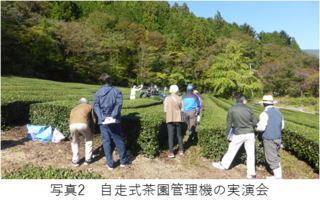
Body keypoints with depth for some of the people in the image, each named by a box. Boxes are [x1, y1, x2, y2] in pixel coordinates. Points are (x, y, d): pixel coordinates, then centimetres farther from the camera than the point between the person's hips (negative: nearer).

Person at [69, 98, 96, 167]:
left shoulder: (74, 109, 37)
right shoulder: (89, 107, 29)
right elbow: (93, 120, 26)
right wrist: (92, 131, 36)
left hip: (72, 125, 3)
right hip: (83, 124, -3)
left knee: (75, 142, 28)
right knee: (89, 140, 23)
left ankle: (75, 161, 29)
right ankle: (88, 160, 25)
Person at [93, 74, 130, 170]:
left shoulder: (97, 93, 4)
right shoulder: (117, 91, 0)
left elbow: (96, 106, -8)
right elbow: (119, 104, -12)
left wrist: (103, 118, -15)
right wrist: (112, 116, -17)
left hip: (103, 122, 1)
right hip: (115, 121, 0)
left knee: (106, 142, 8)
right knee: (119, 141, 12)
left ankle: (110, 164, 13)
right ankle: (123, 161, 23)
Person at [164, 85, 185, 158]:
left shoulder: (167, 99, -6)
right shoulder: (180, 99, -4)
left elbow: (165, 110, -2)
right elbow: (182, 109, 0)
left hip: (170, 119, -1)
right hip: (178, 119, 1)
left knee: (171, 136, 2)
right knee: (179, 135, 16)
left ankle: (171, 153, -1)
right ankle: (181, 150, 25)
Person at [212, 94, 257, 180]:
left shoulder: (232, 109, -4)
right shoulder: (249, 109, -2)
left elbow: (229, 123, 1)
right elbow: (255, 123, 2)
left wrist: (229, 135, 12)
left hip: (239, 135, -1)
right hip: (250, 134, 1)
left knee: (232, 150, 15)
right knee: (250, 153, 9)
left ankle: (224, 165, 31)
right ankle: (251, 173, 16)